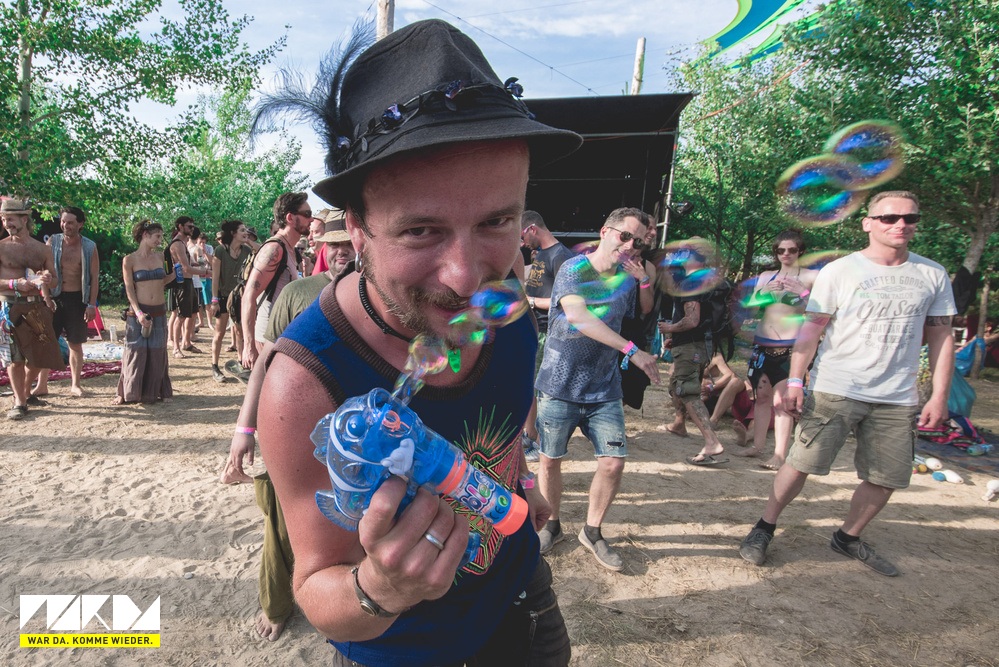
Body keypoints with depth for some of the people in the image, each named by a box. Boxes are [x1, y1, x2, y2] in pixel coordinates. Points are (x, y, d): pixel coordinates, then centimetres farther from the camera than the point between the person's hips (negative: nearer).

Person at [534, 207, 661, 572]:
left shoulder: (628, 278, 6)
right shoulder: (573, 269, -11)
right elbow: (577, 315, -29)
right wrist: (632, 350, -34)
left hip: (605, 390, 4)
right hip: (559, 386, -4)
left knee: (613, 463, -1)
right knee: (550, 460, 8)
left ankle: (592, 531, 23)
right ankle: (552, 525, 33)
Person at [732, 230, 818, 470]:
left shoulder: (811, 276, 2)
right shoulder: (766, 276, 14)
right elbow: (751, 306, 8)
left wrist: (803, 293, -21)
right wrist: (763, 292, -9)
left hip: (791, 347, -4)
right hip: (762, 343, 5)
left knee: (781, 401, -9)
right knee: (761, 396, 10)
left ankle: (780, 454, -5)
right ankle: (757, 445, 19)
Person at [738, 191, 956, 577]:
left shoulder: (932, 276, 7)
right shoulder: (839, 271, -4)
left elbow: (941, 336, 10)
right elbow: (811, 329, -5)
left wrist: (939, 396, 4)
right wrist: (795, 381, -12)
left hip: (897, 399, 4)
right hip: (834, 390, -4)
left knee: (886, 479, 10)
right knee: (801, 463, -2)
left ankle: (849, 538, 32)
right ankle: (764, 528, 15)